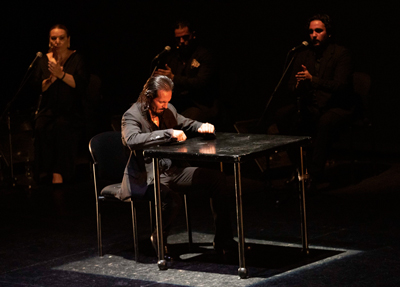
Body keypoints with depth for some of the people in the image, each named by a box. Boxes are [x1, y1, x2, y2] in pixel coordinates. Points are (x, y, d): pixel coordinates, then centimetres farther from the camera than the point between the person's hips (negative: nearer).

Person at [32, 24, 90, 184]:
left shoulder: (76, 59, 4)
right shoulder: (44, 60, 13)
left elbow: (81, 84, -9)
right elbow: (37, 87, 7)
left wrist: (61, 74, -19)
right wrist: (51, 79, -11)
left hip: (70, 111, -3)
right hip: (48, 109, 3)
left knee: (62, 126, -34)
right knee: (41, 127, -29)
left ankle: (59, 174, -30)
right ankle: (46, 173, -24)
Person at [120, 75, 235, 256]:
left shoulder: (168, 110, 8)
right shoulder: (132, 116, -13)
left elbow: (186, 124, 25)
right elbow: (132, 140, -33)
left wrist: (202, 127, -1)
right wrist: (168, 134, -34)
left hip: (172, 171, 8)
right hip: (146, 177, -8)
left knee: (217, 179, -5)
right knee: (171, 198, -38)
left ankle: (222, 241, 0)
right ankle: (158, 240, -8)